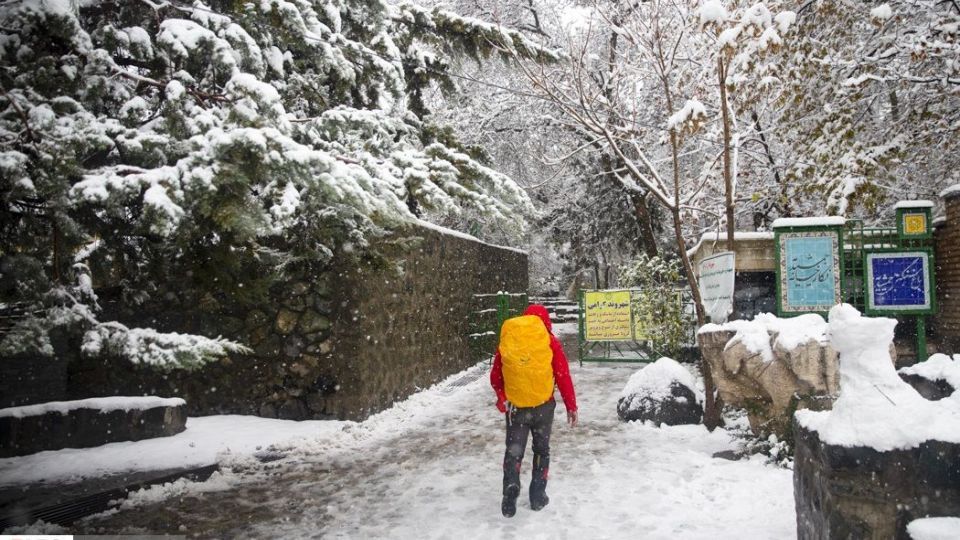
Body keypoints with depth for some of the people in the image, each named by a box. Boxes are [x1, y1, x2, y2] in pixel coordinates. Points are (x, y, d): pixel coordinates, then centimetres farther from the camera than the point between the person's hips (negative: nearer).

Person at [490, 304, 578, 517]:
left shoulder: (506, 340, 3)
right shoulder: (550, 342, -3)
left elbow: (495, 377, 6)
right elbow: (563, 377, -3)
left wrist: (502, 398, 18)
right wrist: (571, 406, 4)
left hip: (515, 407, 1)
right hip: (543, 406, -1)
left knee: (513, 450, 9)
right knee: (541, 450, 16)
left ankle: (511, 485, -15)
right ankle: (538, 496, 19)